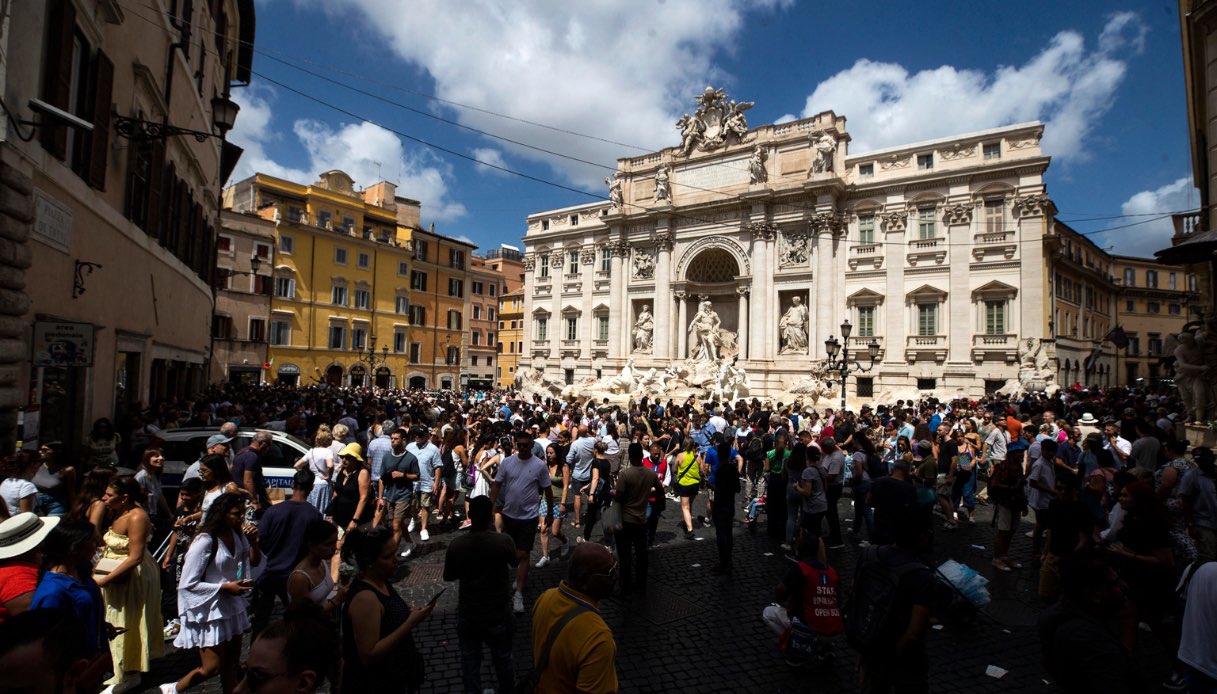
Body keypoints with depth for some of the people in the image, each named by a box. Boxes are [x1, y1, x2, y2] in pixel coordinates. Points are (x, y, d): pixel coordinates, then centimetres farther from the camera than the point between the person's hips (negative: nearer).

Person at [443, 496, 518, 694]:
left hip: (468, 614, 1)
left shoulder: (456, 544, -18)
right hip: (498, 614, 0)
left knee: (470, 659, 22)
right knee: (502, 657, 23)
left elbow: (448, 576, -1)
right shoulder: (504, 541, -23)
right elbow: (515, 563, -1)